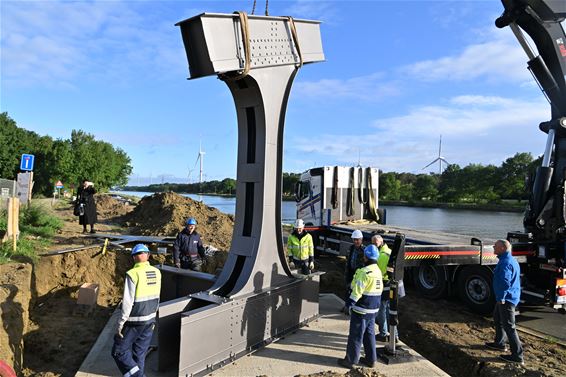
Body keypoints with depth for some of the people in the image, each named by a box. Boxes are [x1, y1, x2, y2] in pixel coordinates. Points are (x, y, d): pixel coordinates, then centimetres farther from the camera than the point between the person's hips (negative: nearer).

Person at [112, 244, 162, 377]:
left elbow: (127, 302, -19)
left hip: (135, 321, -6)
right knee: (140, 352, 18)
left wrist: (121, 323, -9)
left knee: (119, 351, 8)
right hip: (150, 319, 6)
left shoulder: (133, 274, -19)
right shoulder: (157, 272, 0)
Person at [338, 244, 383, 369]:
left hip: (361, 309, -9)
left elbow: (358, 290, -25)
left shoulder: (365, 272, -22)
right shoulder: (378, 271, 8)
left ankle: (350, 360, 13)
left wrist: (350, 301, -19)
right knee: (369, 334, 19)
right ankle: (371, 359, 28)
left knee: (355, 335, 3)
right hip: (373, 309, 9)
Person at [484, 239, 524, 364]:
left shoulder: (505, 263, -23)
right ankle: (500, 343, 39)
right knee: (497, 318, 25)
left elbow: (505, 282, -28)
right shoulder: (510, 260, 12)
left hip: (507, 299, -11)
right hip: (507, 297, 11)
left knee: (509, 326, -5)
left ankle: (517, 356, 2)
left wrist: (501, 298, -21)